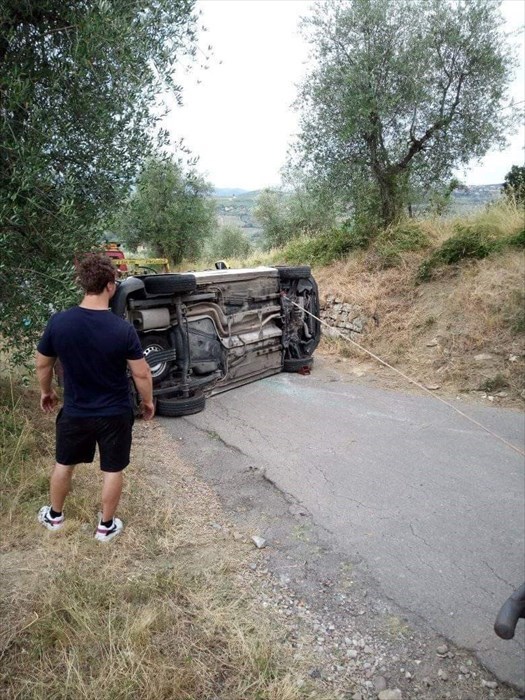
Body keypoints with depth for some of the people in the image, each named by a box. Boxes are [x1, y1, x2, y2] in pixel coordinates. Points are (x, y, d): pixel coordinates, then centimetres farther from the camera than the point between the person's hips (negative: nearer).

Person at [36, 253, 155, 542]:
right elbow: (141, 373, -13)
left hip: (75, 412, 3)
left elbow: (42, 365, 0)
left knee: (64, 464, 25)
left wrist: (46, 392, 19)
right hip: (115, 414, -2)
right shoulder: (123, 329, -21)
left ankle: (54, 516, 45)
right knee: (113, 470, 17)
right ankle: (106, 526, 33)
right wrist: (148, 401, 5)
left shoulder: (58, 322, -14)